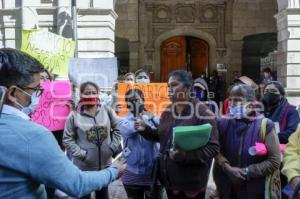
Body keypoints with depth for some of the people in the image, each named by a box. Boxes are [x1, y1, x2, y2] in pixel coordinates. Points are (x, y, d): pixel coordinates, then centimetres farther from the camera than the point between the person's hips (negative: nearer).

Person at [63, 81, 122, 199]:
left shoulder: (107, 111, -2)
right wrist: (81, 154, -14)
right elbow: (67, 139, -8)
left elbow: (117, 130, 6)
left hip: (105, 163, 3)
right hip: (83, 166, -3)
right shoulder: (74, 116, -11)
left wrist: (112, 147, -4)